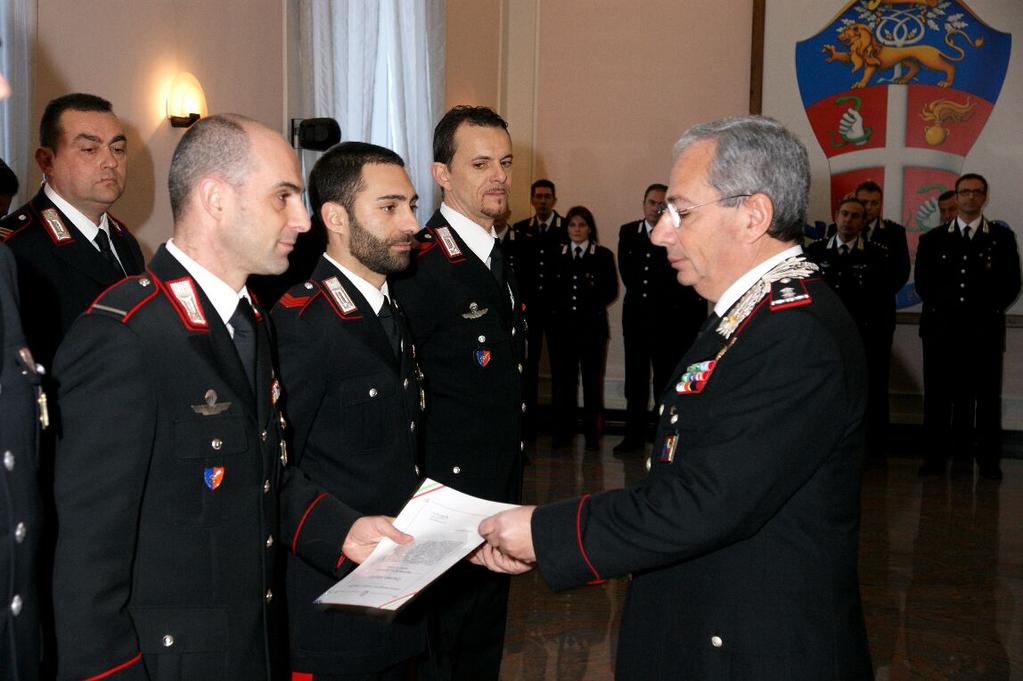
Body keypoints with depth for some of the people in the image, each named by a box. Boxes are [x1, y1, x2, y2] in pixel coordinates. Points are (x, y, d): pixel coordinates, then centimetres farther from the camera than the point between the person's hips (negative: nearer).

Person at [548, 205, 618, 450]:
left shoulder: (603, 256, 5)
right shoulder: (557, 255, 11)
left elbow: (611, 290, 2)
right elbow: (549, 289, 11)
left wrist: (592, 307, -6)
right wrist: (556, 307, -2)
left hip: (592, 325, -2)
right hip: (562, 325, 2)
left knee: (592, 379, 1)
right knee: (562, 379, 2)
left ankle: (592, 433, 8)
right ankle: (563, 432, 11)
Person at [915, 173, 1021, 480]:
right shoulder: (933, 239, 12)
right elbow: (923, 282, 9)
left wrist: (989, 311, -3)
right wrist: (942, 308, -1)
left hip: (985, 330, -1)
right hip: (941, 329, 1)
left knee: (987, 394, 0)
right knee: (938, 394, 1)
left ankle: (988, 458, 6)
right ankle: (935, 455, 7)